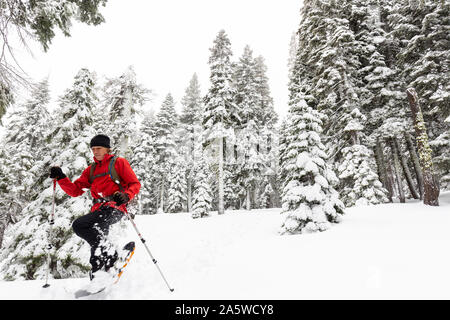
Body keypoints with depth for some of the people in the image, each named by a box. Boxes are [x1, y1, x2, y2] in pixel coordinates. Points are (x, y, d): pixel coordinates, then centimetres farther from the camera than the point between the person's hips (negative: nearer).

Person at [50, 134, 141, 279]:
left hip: (114, 207, -6)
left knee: (79, 224, -24)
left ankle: (108, 253, -15)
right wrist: (60, 177, 6)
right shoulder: (91, 170, 25)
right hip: (98, 209, 6)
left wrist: (126, 196, -18)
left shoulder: (119, 162, 9)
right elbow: (75, 190, 20)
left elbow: (135, 184, 2)